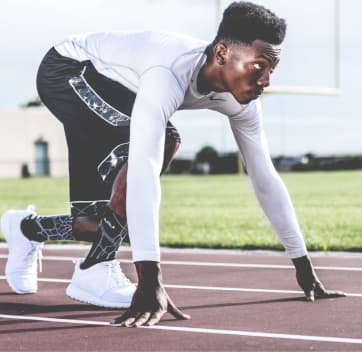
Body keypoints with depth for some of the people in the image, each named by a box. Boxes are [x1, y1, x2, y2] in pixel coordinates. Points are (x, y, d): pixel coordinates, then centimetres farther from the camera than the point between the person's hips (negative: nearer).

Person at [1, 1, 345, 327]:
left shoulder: (240, 99, -17)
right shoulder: (170, 75, -41)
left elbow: (265, 178, -9)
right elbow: (144, 171, -50)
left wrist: (304, 268, -9)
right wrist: (150, 281, -55)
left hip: (107, 83, 8)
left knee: (109, 223, 0)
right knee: (162, 142, -31)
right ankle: (94, 272, -19)